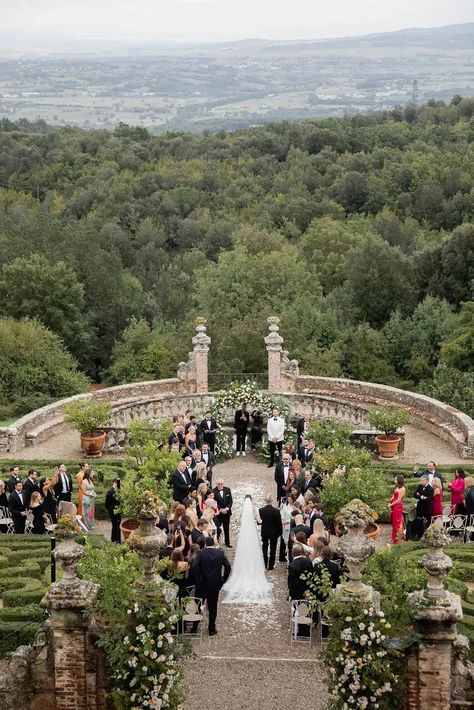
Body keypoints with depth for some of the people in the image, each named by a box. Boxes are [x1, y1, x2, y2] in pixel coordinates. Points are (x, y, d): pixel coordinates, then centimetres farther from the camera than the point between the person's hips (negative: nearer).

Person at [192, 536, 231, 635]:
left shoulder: (201, 553, -9)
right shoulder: (220, 553, -4)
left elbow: (194, 566, -20)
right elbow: (228, 567, -9)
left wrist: (197, 579, -8)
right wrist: (223, 579, 1)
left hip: (202, 584, -1)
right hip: (215, 585, 1)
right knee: (213, 607, 11)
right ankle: (212, 630, 15)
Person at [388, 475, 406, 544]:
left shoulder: (402, 489, -13)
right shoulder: (397, 488, 12)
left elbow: (399, 500, -16)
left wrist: (391, 505, -10)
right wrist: (389, 503, -2)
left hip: (398, 507, -8)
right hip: (393, 507, 8)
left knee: (397, 522, -1)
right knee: (393, 522, 13)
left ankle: (396, 539, 7)